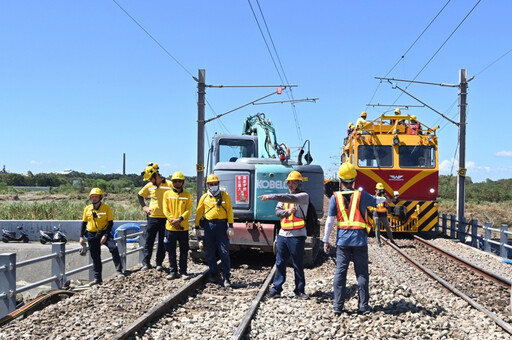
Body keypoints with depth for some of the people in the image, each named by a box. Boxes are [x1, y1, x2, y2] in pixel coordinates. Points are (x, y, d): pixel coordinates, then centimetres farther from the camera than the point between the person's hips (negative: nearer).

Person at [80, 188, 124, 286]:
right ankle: (97, 278, 18)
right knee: (95, 257, 8)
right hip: (92, 235, 3)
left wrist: (106, 235, -15)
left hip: (104, 233, -3)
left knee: (113, 248, -25)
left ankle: (119, 271, -21)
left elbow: (111, 222, -6)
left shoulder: (106, 208, -5)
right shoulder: (87, 209, 4)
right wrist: (81, 236, 7)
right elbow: (84, 223, 11)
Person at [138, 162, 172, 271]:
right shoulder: (149, 186, 5)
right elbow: (140, 195, 21)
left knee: (162, 242, 5)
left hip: (165, 217, -3)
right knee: (149, 240, 6)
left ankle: (159, 263, 13)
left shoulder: (169, 185, -8)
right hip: (152, 217, 4)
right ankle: (146, 263, 15)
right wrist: (144, 206, 9)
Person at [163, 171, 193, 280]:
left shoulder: (187, 195, 4)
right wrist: (172, 220, -12)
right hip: (170, 227, 1)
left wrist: (179, 219, -16)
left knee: (184, 251, 3)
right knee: (171, 251, 6)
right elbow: (165, 210, 2)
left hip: (183, 227, 0)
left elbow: (188, 210, -3)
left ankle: (183, 272, 12)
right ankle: (172, 271, 16)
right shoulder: (167, 194, 6)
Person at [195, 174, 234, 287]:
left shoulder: (225, 196, 4)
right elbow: (199, 212, 13)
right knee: (210, 252, 8)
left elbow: (230, 211, 1)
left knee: (224, 252, -6)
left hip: (222, 225, -2)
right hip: (208, 225, 2)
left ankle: (226, 278, -2)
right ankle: (213, 274, 21)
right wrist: (197, 227, 8)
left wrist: (230, 226, -6)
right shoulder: (204, 197, 9)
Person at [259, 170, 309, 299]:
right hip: (283, 234, 6)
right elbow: (277, 211, 8)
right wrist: (287, 212, -14)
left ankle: (299, 290, 10)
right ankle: (276, 289, 10)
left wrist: (270, 196, -29)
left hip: (297, 235, -5)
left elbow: (291, 198, -22)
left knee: (298, 265, 2)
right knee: (280, 263, 6)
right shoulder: (285, 197, 18)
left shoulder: (303, 196, -3)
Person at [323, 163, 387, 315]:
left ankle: (338, 306, 5)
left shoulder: (335, 197, -3)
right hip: (360, 240, 0)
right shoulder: (361, 195, -2)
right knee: (362, 273, 6)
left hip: (342, 240, 0)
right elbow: (375, 201, 18)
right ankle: (363, 306, 9)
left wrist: (326, 241, 3)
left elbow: (330, 221, -4)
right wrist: (384, 199, 42)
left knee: (340, 272, 5)